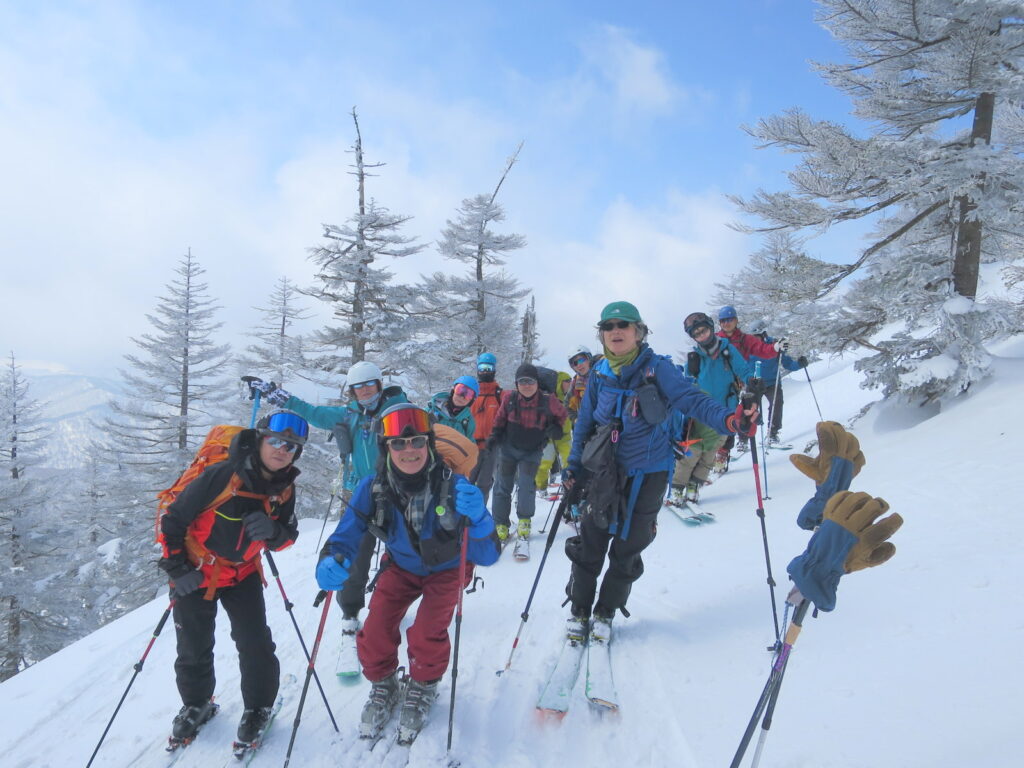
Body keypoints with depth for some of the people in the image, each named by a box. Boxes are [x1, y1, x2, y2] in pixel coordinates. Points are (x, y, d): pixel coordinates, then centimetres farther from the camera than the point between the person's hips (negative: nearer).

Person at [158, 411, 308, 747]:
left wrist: (273, 532, -27)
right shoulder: (219, 476, -29)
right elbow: (172, 520, -19)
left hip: (242, 574, 3)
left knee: (256, 644, -2)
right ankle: (196, 704, 38)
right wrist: (177, 568, -15)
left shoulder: (284, 489, -12)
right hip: (196, 573, -3)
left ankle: (258, 707, 22)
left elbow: (287, 536, -3)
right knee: (194, 648, 11)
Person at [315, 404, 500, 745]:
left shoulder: (453, 486, -34)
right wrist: (330, 563, -46)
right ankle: (384, 686, 23)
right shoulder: (373, 489, -27)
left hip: (447, 568, -2)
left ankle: (422, 688, 18)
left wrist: (476, 517, -56)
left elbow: (488, 555, -34)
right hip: (401, 566, 2)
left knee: (426, 635, -18)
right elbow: (345, 537, -22)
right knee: (375, 633, -12)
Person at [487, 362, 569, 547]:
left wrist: (556, 428, -11)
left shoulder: (547, 401, -16)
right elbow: (500, 419, 6)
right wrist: (494, 436, -4)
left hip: (532, 452, -2)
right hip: (509, 448, 2)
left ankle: (525, 521, 9)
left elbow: (562, 414, 4)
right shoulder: (509, 398, -12)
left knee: (527, 486, -12)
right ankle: (500, 525, 17)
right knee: (502, 487, 4)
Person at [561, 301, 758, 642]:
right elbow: (585, 421, 9)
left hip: (646, 474, -2)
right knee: (589, 544, 8)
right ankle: (579, 610, 28)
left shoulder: (657, 369, -11)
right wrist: (573, 466, 8)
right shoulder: (600, 372, 0)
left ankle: (605, 613, 31)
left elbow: (692, 400, -22)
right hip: (604, 471, 2)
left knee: (627, 548, 10)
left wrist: (729, 419, -40)